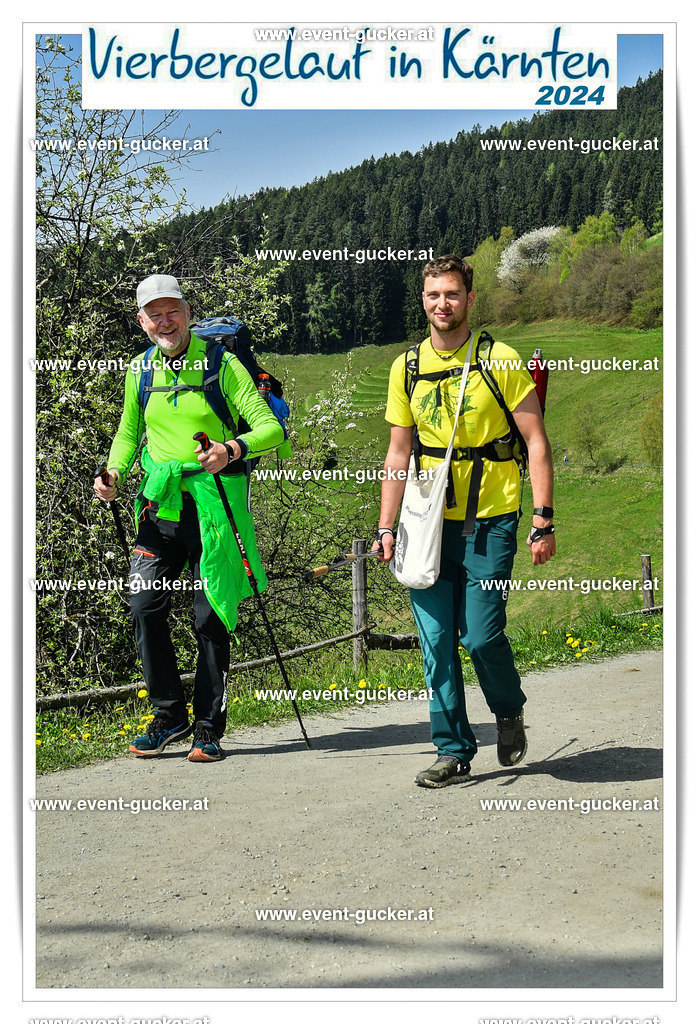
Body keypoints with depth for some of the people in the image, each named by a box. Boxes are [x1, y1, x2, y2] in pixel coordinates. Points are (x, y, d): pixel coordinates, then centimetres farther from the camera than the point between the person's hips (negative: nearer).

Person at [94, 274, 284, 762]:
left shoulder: (222, 364, -5)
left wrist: (232, 449, -30)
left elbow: (271, 428, -11)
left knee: (212, 618, 0)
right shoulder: (140, 371, 9)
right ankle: (169, 716, 13)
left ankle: (209, 728, 13)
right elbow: (129, 433, 21)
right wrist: (114, 472, 2)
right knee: (145, 608, -3)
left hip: (214, 505, -4)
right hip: (160, 503, 4)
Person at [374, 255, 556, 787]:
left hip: (489, 520, -3)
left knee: (481, 636, -8)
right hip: (429, 523, 4)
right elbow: (399, 453, 13)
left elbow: (537, 442, -2)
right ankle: (454, 751, 15)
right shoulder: (406, 368, 8)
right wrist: (386, 527, 6)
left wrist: (544, 520, -10)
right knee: (437, 640, 3)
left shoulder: (502, 360, -3)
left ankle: (510, 710, 24)